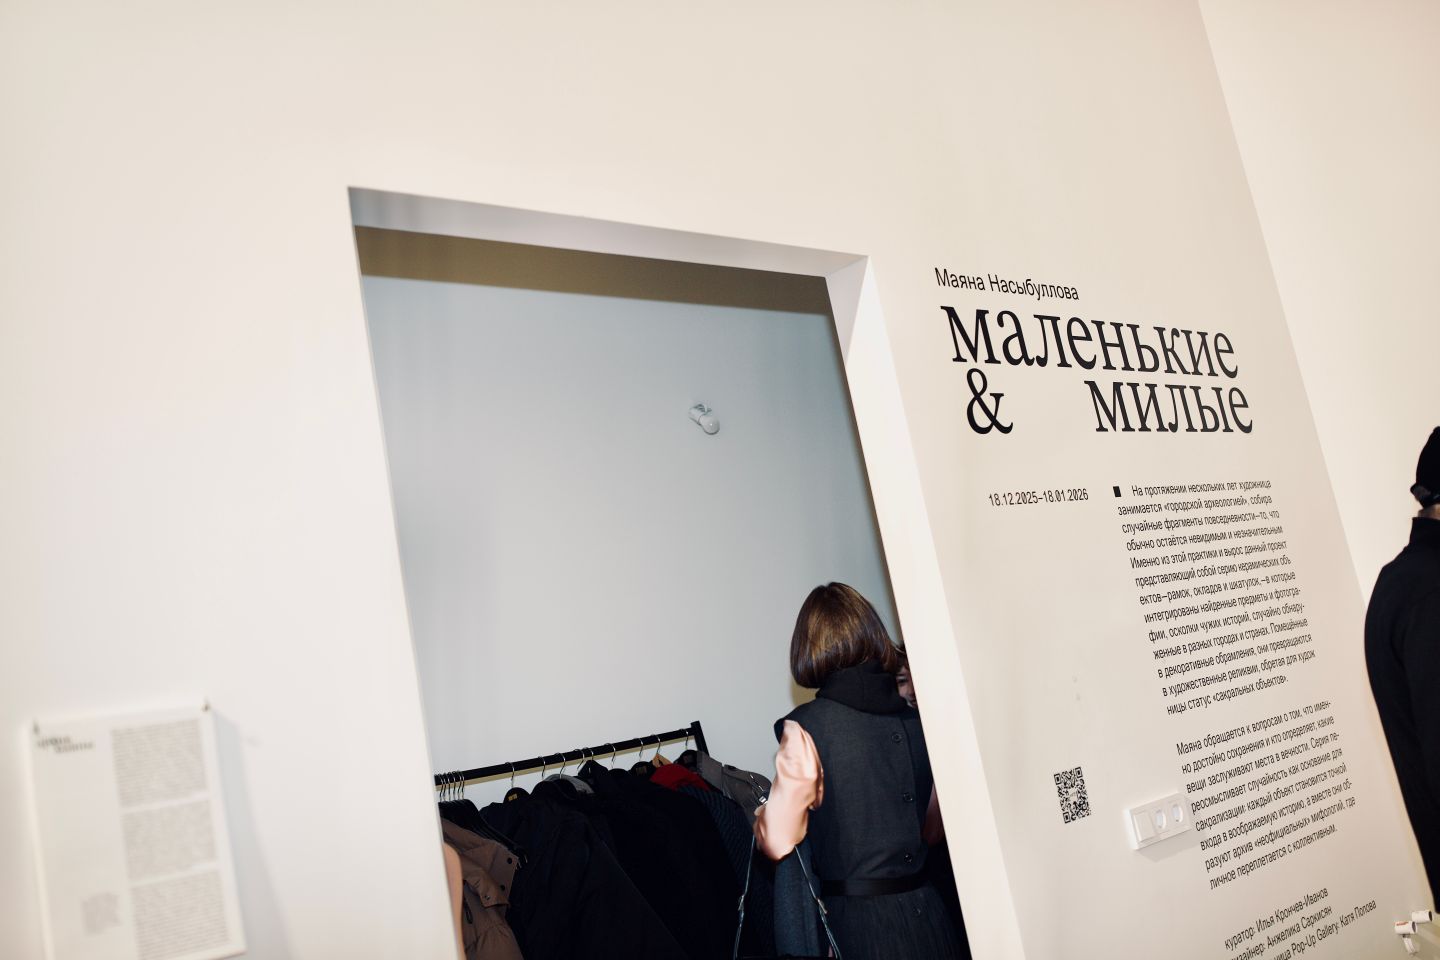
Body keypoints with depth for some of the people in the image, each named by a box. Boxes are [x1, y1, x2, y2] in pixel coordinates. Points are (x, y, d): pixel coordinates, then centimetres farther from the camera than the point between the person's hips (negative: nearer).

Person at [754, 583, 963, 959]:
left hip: (858, 922, -4)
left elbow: (779, 842, -13)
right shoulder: (915, 719, 2)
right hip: (930, 915, 5)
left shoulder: (804, 725, -13)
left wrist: (760, 815, 8)